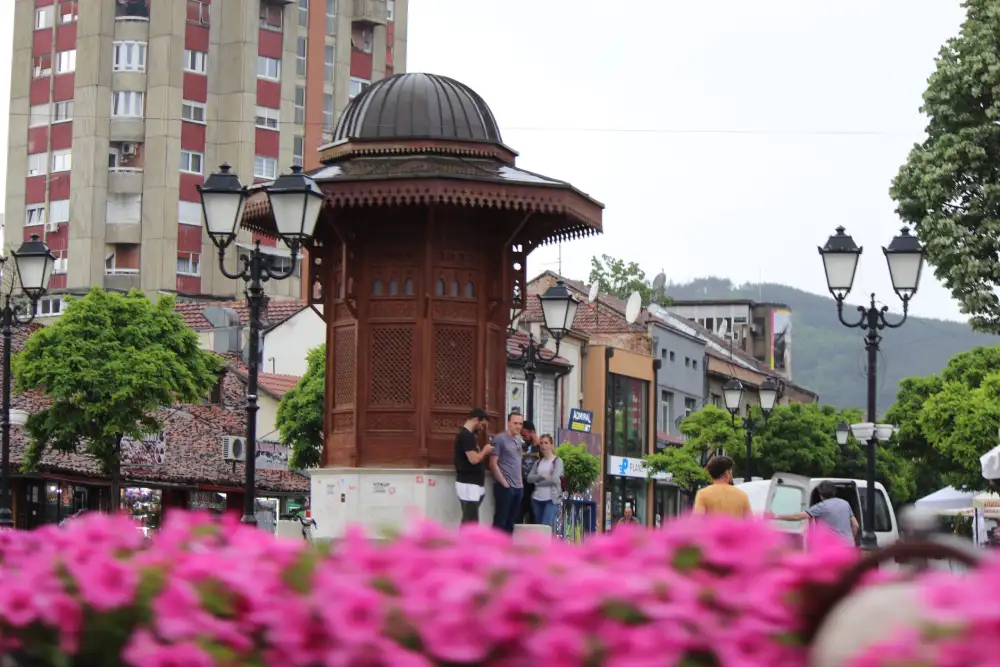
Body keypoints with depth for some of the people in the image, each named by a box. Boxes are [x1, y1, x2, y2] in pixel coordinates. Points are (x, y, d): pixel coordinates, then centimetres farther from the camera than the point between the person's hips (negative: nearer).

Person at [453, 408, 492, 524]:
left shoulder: (467, 435, 17)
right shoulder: (466, 435, -16)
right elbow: (474, 459, -23)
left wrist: (484, 453, 9)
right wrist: (485, 450, -7)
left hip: (473, 484, 11)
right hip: (468, 484, -11)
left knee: (468, 520, 12)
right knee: (471, 521, -10)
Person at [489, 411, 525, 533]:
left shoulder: (518, 440, 13)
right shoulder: (499, 439, -9)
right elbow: (493, 464, -12)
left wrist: (520, 482, 12)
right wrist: (504, 482, -13)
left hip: (518, 487, 7)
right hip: (505, 487, -7)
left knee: (511, 522, 10)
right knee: (500, 521, -5)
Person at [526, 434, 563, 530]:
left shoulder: (557, 461, 0)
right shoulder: (538, 462, 14)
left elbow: (554, 479, -12)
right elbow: (529, 478, 4)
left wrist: (538, 482, -2)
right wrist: (541, 476, -11)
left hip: (551, 499, -5)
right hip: (537, 499, 5)